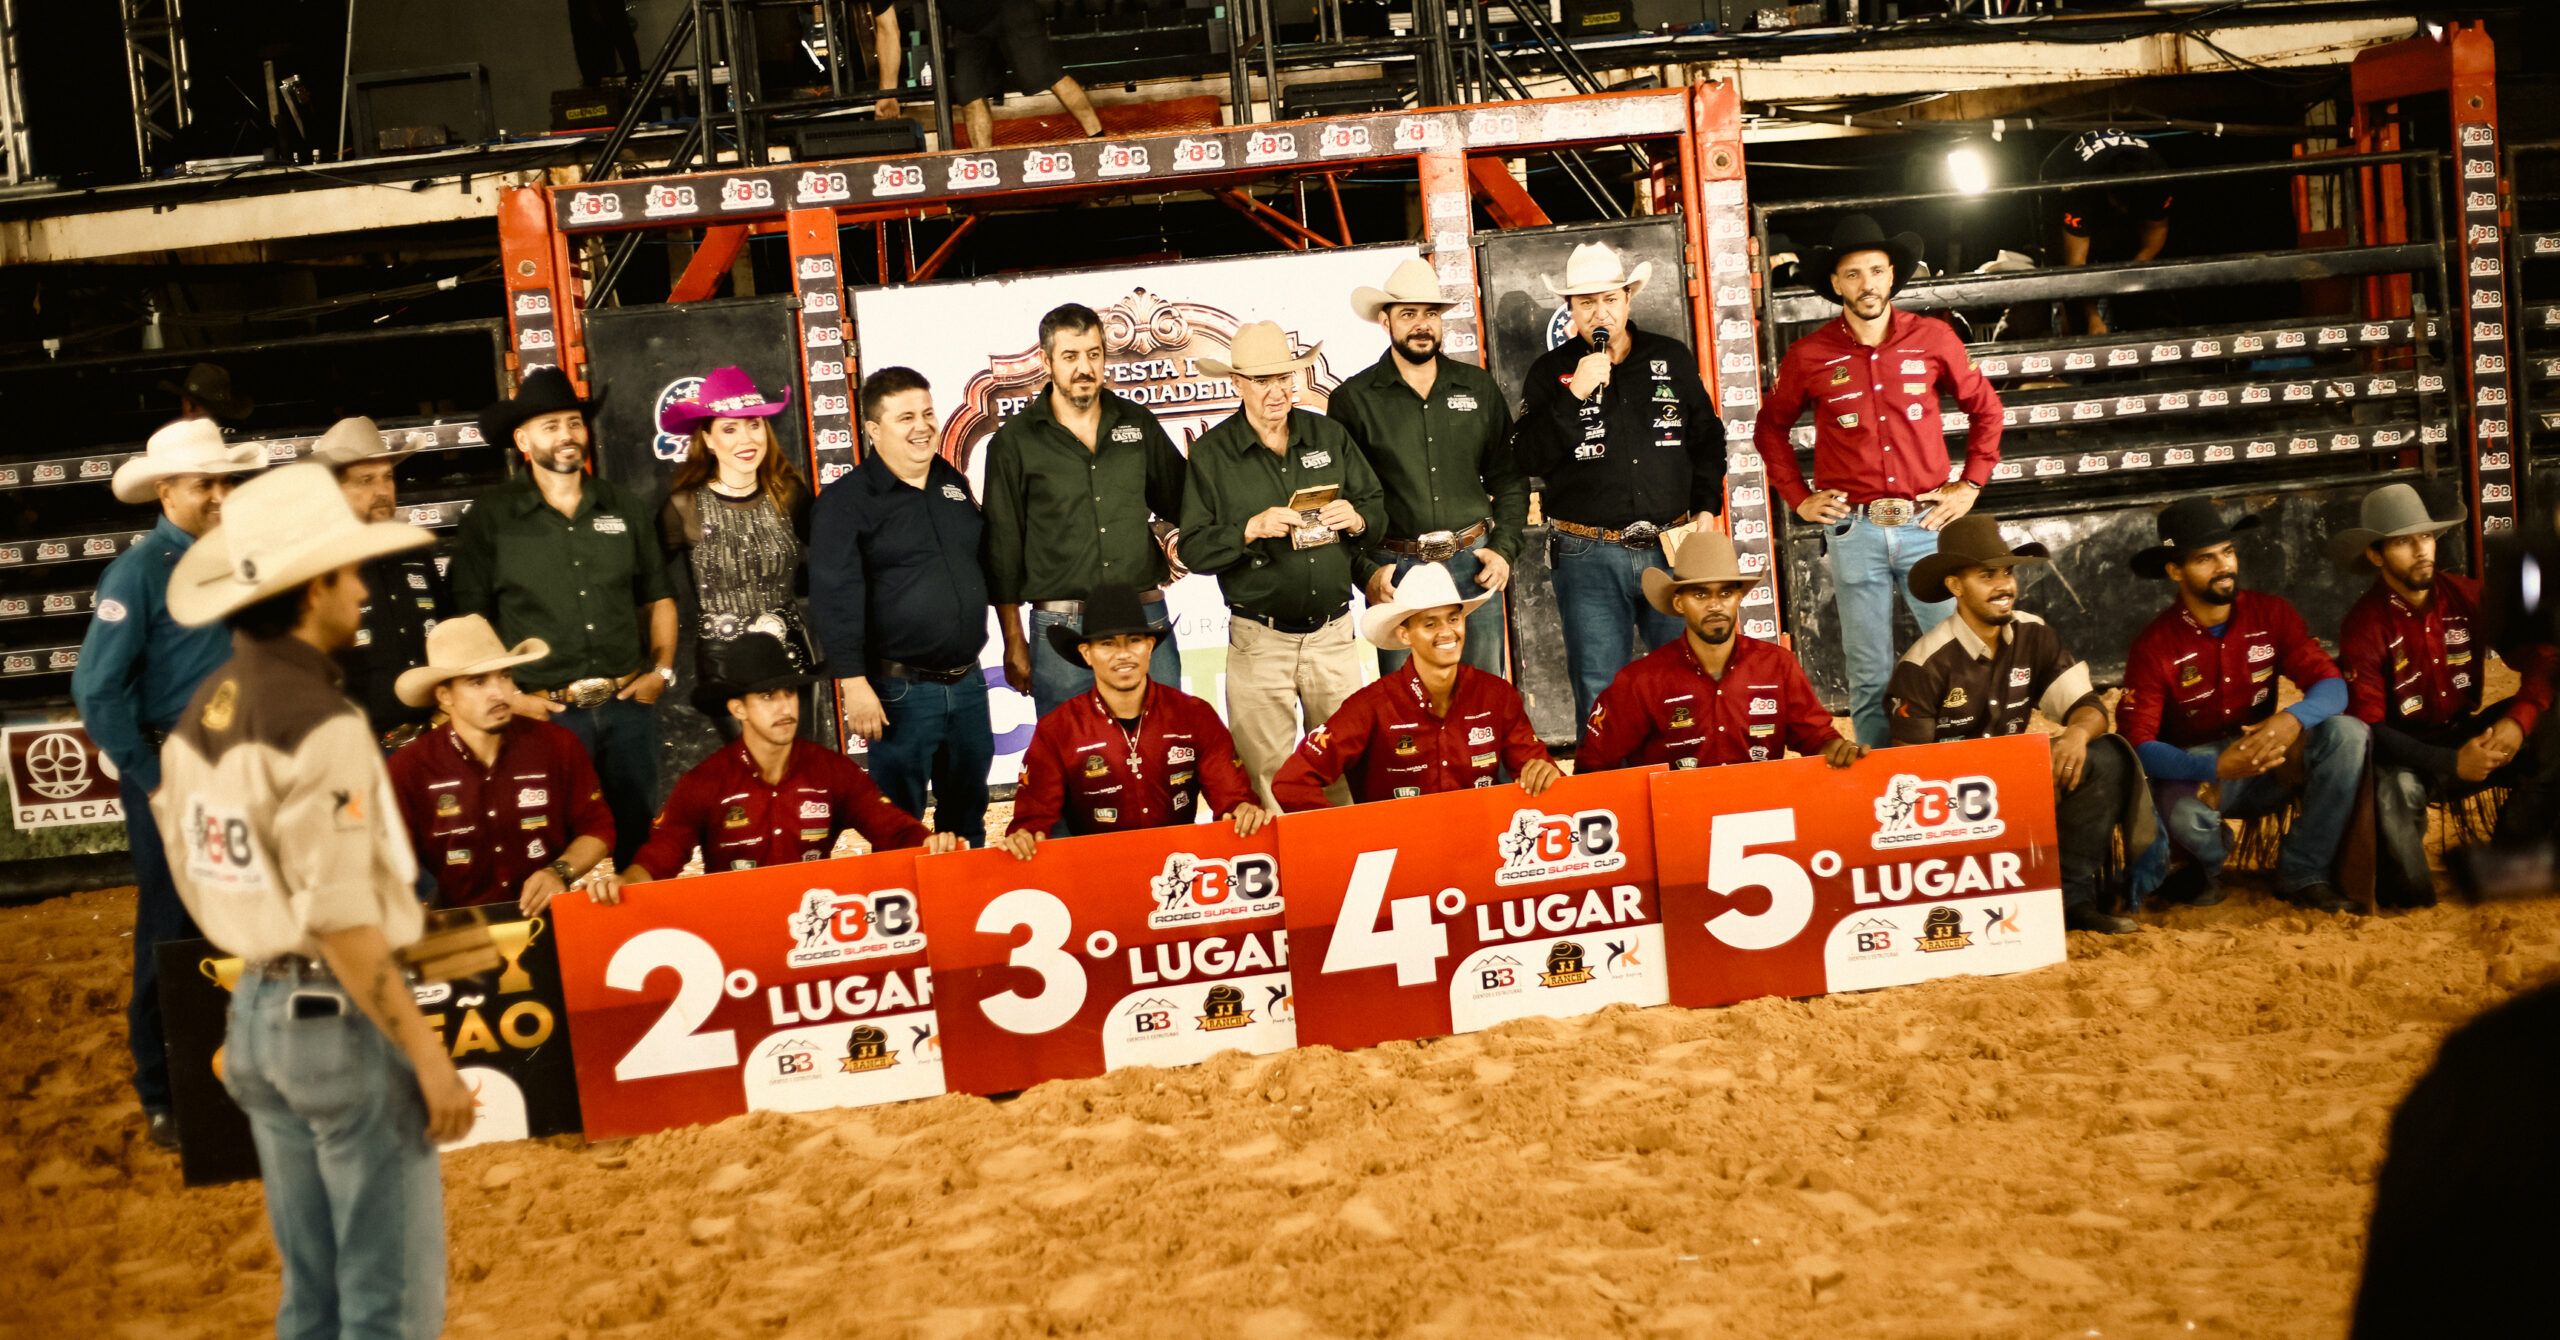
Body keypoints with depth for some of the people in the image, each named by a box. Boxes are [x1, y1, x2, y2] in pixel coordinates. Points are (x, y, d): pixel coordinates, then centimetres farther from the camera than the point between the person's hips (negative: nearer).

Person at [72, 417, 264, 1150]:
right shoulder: (139, 572, -10)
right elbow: (97, 690, -14)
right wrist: (151, 781, -14)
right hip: (171, 773, -5)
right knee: (172, 938, 4)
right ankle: (163, 1097, 16)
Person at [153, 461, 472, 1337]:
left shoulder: (200, 716, 7)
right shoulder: (318, 726, -19)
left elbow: (202, 880, 13)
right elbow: (342, 926, -22)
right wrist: (429, 1058, -17)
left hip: (255, 1011, 9)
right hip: (343, 1015, -9)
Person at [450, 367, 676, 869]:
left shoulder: (622, 506, 12)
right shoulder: (490, 518, 1)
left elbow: (657, 597, 18)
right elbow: (469, 620, 0)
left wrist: (661, 670, 6)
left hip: (628, 705, 3)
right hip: (545, 712, -3)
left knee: (635, 841, 9)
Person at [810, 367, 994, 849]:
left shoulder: (954, 483, 12)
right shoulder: (846, 501, -8)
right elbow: (835, 598, -14)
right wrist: (854, 683, -20)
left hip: (967, 682, 6)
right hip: (901, 690, -6)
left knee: (968, 815, 16)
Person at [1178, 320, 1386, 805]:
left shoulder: (1330, 436, 9)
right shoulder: (1211, 454, -1)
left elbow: (1378, 505, 14)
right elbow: (1194, 551, -5)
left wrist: (1357, 518, -9)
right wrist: (1251, 530, -20)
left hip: (1333, 633, 3)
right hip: (1260, 642, -3)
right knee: (1265, 778, 0)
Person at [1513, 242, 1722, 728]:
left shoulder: (1673, 359, 10)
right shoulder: (1550, 372, 3)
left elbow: (1707, 437, 19)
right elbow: (1529, 459, -9)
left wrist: (1706, 507, 9)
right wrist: (1574, 396, -17)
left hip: (1672, 549, 2)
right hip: (1588, 559, -2)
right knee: (1600, 695, 1)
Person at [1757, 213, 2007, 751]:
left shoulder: (1933, 338, 3)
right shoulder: (1809, 356, 2)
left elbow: (1985, 409, 16)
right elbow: (1770, 427, 17)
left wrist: (1970, 487, 8)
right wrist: (1798, 499, 9)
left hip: (1927, 524, 1)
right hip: (1854, 530, 0)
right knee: (1870, 680, 3)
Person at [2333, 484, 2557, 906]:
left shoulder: (2466, 597, -2)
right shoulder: (2365, 625, -14)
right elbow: (2366, 725, -20)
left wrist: (2519, 720, -24)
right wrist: (2452, 763, -30)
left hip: (2466, 734, 5)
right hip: (2406, 751, -5)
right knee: (2397, 786, -37)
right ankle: (2410, 894, -11)